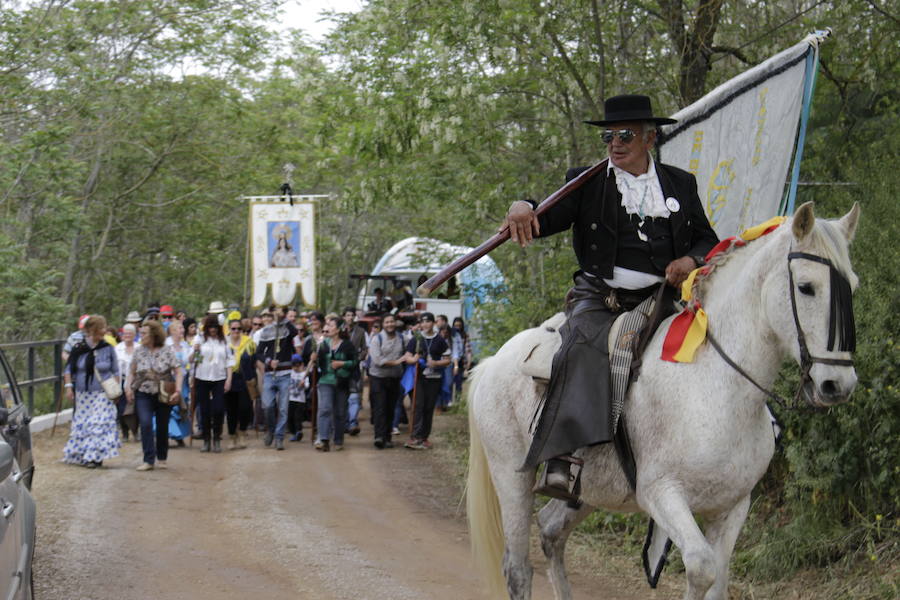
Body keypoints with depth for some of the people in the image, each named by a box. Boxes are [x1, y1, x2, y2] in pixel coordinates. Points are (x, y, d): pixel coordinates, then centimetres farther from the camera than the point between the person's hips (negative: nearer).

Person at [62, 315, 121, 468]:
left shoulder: (108, 348, 0)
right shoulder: (78, 348, -1)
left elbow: (115, 371, 7)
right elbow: (68, 369, 5)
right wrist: (69, 386, -4)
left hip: (102, 394, -1)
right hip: (83, 394, 1)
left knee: (99, 424, -9)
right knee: (82, 423, 6)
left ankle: (95, 456, -6)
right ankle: (81, 455, 18)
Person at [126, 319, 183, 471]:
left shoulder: (167, 351, -6)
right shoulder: (139, 351, 2)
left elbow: (178, 371, -7)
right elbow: (132, 372, 10)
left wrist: (178, 390, -17)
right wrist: (128, 387, -3)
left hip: (163, 395, -1)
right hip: (143, 394, 1)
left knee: (162, 427, 7)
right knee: (145, 424, -15)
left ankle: (161, 458, 24)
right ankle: (149, 460, -12)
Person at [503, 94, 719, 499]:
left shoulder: (680, 184, 16)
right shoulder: (587, 182, 9)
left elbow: (707, 240, 16)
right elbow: (546, 220, -3)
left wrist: (691, 260, -7)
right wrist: (522, 208, -27)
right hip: (599, 300, -3)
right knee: (585, 350, -32)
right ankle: (560, 462, -44)